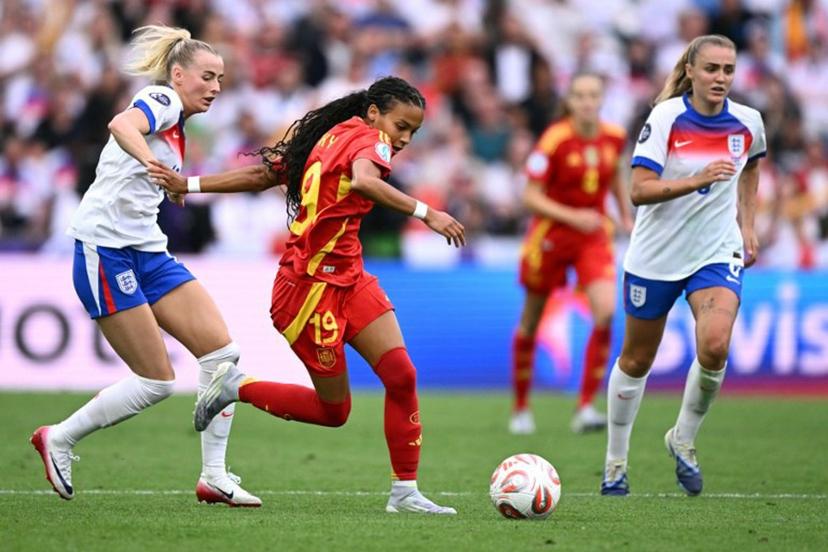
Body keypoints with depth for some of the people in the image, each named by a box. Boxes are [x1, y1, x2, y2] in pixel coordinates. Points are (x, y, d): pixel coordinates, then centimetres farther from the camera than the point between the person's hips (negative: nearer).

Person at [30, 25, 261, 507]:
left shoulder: (176, 130, 18)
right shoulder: (161, 100, -9)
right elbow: (121, 125, -33)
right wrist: (154, 165, -50)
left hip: (147, 251, 9)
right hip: (106, 249, -9)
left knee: (223, 351, -3)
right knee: (157, 382, -7)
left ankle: (214, 477, 3)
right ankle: (57, 440, 11)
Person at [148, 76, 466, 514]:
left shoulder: (330, 138, 15)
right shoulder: (366, 136, -10)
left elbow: (259, 174, 13)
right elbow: (364, 181, -34)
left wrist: (188, 184, 15)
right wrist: (424, 212, -39)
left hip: (348, 279, 9)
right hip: (313, 285, -9)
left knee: (402, 375, -4)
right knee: (334, 410, 2)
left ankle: (404, 492, -2)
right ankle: (239, 387, 15)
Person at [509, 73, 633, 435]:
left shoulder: (615, 137, -2)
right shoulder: (555, 140, -17)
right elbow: (531, 197, -15)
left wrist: (627, 217, 13)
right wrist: (572, 217, -26)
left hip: (594, 235, 3)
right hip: (550, 237, -3)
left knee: (606, 312, -19)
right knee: (531, 321, 8)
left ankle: (585, 408, -15)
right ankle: (520, 409, 27)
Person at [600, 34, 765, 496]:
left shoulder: (748, 123, -3)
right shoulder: (666, 118, -15)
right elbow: (640, 190, -22)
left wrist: (747, 225, 14)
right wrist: (697, 180, -34)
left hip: (717, 254, 1)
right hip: (656, 255, -1)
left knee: (715, 346, -23)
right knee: (636, 360, 11)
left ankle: (684, 439, 2)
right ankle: (616, 462, 29)